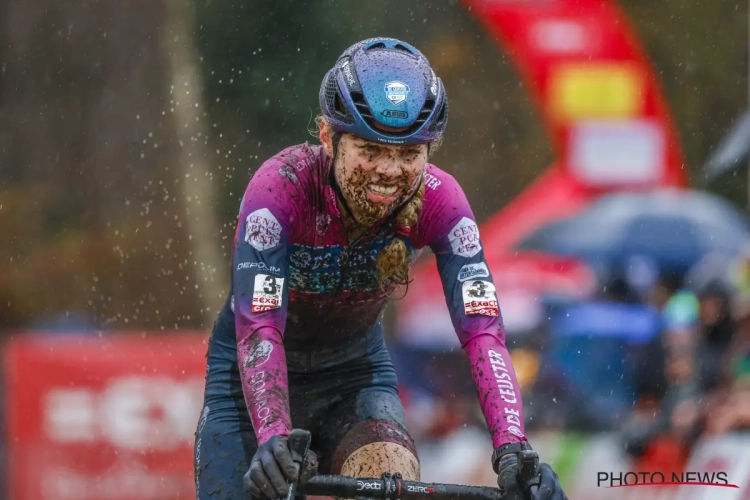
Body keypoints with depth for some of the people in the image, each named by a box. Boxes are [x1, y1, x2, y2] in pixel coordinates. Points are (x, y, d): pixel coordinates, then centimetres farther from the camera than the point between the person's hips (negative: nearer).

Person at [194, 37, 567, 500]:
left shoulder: (438, 200, -22)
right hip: (255, 376, -1)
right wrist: (274, 438, -55)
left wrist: (513, 446, -44)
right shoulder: (282, 187, -30)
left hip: (357, 373, 1)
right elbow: (258, 329, -38)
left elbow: (482, 327, -29)